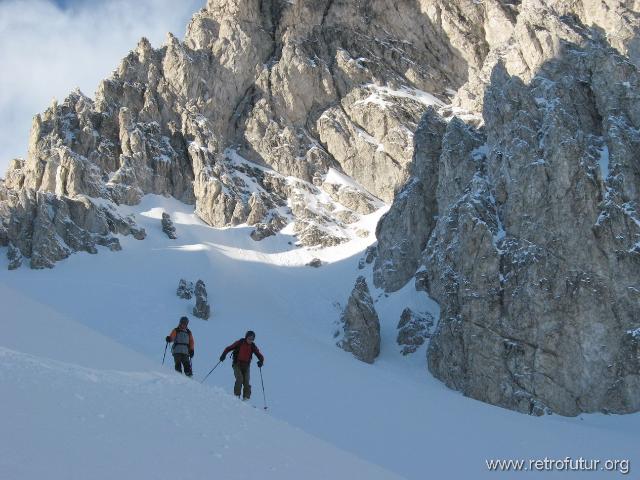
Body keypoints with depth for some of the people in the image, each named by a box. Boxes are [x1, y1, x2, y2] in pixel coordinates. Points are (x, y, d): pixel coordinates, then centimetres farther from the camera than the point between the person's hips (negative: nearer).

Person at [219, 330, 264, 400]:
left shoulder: (253, 346, 3)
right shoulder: (239, 343, -3)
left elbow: (260, 356, 0)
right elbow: (229, 348, 0)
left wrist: (261, 361, -22)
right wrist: (224, 355, -17)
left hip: (246, 366, 2)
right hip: (237, 365, -2)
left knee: (246, 382, -8)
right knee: (239, 379, -20)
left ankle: (246, 398, -5)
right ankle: (236, 396, -14)